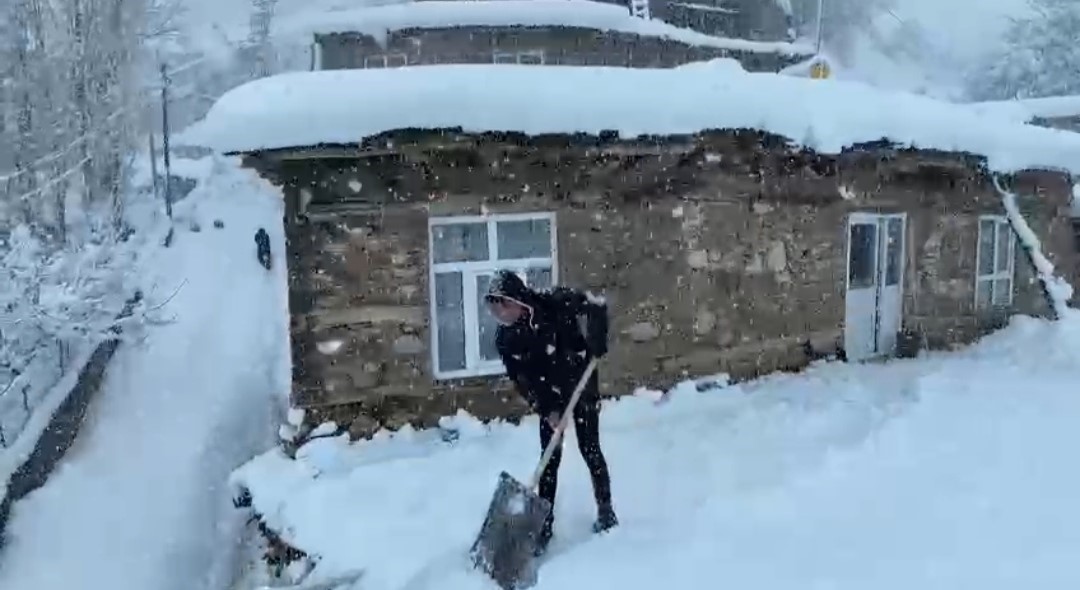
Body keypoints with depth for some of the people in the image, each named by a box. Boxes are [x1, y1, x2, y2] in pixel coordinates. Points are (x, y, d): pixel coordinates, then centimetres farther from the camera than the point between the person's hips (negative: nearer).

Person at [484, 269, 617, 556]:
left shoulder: (554, 303, -26)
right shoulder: (505, 339, -15)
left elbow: (596, 307, -15)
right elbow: (522, 381, -12)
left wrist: (597, 342, -28)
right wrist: (547, 409, -20)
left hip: (582, 388, -2)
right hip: (550, 399, 3)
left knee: (590, 451, 2)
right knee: (550, 458, 1)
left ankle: (606, 511, 20)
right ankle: (544, 525, 11)